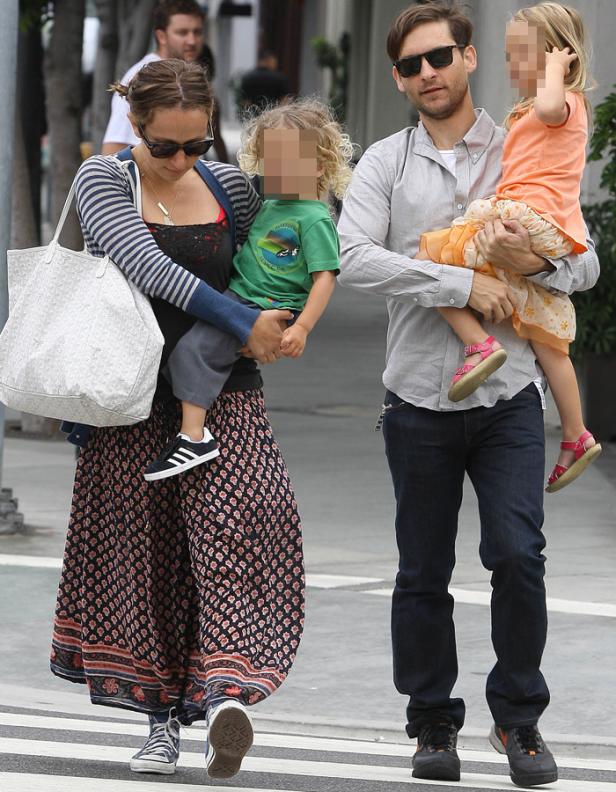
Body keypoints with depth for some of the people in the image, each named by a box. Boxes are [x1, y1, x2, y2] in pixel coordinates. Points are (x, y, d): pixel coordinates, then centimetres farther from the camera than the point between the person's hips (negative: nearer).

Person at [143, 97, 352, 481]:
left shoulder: (314, 219, -10)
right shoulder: (268, 208, 17)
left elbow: (324, 278, -15)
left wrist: (302, 327, -24)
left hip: (266, 313, -10)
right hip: (235, 299, 10)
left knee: (192, 347, -24)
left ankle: (194, 437, -27)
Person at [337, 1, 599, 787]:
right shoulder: (384, 164, 3)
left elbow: (586, 265, 6)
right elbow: (355, 259, -14)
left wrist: (536, 261, -16)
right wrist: (464, 283, -19)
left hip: (508, 397, 0)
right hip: (420, 399, 0)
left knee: (517, 555, -12)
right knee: (423, 574, 7)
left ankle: (519, 717, 4)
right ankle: (433, 724, 20)